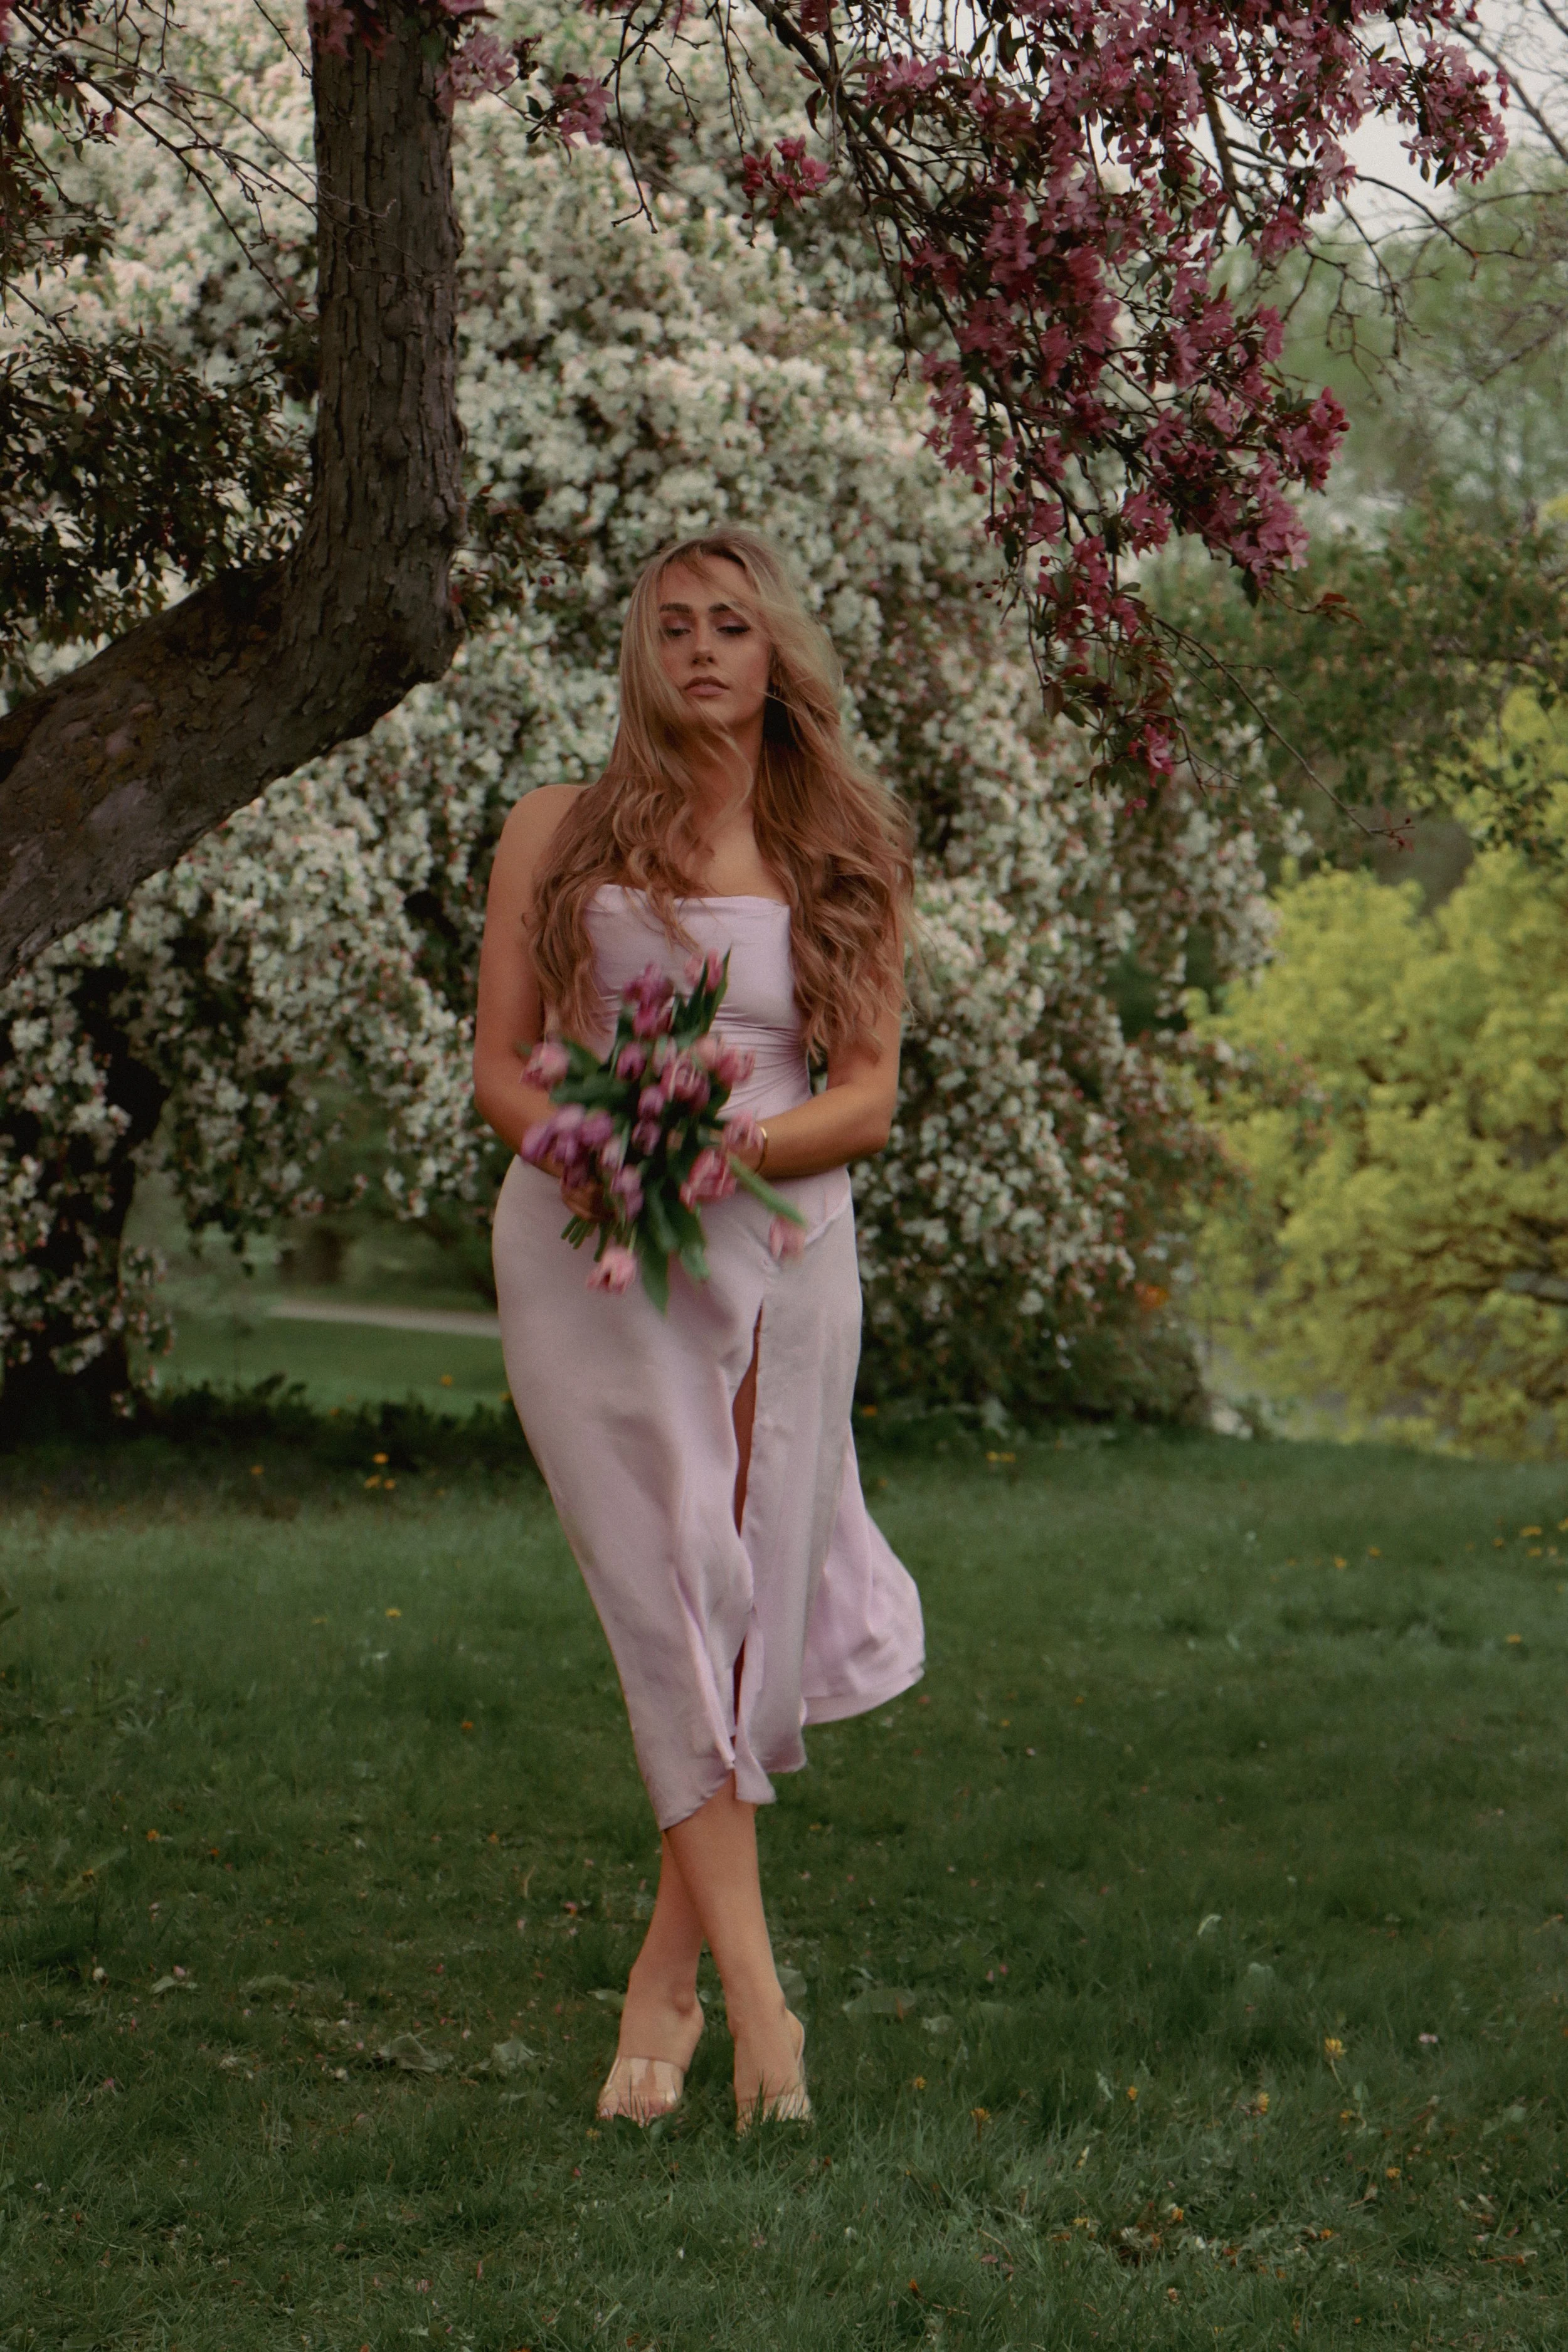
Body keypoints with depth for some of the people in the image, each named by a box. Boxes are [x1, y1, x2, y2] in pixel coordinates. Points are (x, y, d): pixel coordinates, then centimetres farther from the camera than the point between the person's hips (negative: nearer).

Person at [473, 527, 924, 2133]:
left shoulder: (841, 855, 10)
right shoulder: (560, 832, 10)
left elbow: (867, 1097, 4)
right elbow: (499, 1065, 6)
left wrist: (734, 1149, -15)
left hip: (778, 1244, 1)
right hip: (586, 1252, -1)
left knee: (751, 1613, -2)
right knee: (671, 1601, -11)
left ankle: (665, 1981, 10)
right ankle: (755, 1998, -13)